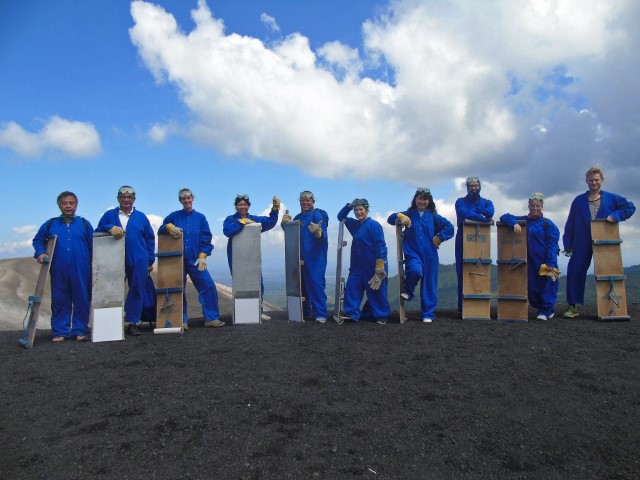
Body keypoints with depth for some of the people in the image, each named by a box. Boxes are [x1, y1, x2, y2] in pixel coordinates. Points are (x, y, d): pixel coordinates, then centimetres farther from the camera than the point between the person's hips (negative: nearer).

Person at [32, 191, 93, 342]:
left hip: (81, 271, -1)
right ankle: (60, 331, 15)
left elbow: (92, 246, 7)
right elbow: (37, 240, 18)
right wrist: (40, 253, -1)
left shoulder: (84, 224, 5)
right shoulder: (50, 224, 8)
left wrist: (94, 268, 4)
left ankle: (80, 330, 13)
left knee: (82, 300, 3)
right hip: (58, 271, 1)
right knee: (59, 301, 6)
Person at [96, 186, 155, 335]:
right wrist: (110, 228, -17)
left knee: (136, 291, 3)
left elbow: (150, 239, 11)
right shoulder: (109, 215, 10)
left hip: (138, 261, 0)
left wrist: (151, 260, 7)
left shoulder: (141, 217, 10)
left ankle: (133, 322, 12)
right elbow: (98, 231, 4)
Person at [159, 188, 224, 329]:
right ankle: (182, 321, 12)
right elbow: (161, 229, 5)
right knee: (179, 290, 1)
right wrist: (168, 227, -17)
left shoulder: (200, 217, 7)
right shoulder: (174, 216, 7)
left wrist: (202, 256, -2)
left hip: (195, 260, 0)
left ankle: (211, 318, -1)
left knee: (208, 286, -9)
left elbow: (206, 239, 7)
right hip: (177, 260, 0)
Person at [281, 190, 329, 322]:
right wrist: (285, 223, 2)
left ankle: (320, 314, -8)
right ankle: (305, 311, 24)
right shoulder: (298, 217, 16)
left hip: (315, 256, -7)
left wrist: (317, 232, -41)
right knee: (302, 284, 12)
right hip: (300, 256, 8)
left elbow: (323, 235, -17)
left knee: (316, 282, -12)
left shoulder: (318, 215, -6)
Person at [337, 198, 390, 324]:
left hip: (374, 265, -7)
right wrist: (349, 205, 5)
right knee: (352, 286, 0)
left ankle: (381, 316, 12)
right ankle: (353, 313, 7)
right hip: (358, 265, 7)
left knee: (376, 290, 0)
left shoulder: (374, 225, -11)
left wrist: (380, 266, -21)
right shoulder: (355, 224, 11)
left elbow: (380, 246, -16)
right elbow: (341, 217, 23)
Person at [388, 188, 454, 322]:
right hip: (412, 252, -1)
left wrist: (438, 238, 0)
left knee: (429, 283, 3)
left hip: (429, 254, 1)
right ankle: (408, 291, 1)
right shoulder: (409, 214, 9)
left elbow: (449, 227, 6)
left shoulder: (433, 216, 9)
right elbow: (390, 219, 5)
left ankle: (428, 314, 15)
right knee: (416, 270, -31)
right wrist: (400, 216, -14)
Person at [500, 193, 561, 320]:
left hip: (545, 262, -4)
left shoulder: (548, 224, -3)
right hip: (530, 261, 4)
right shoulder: (523, 220, 10)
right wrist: (514, 224, -16)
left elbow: (552, 245, -8)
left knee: (546, 286, 2)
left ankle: (546, 310, 18)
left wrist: (550, 264, -17)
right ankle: (540, 307, 27)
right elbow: (505, 217, 5)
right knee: (531, 288, 8)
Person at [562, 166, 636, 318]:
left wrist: (615, 216, -11)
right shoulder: (578, 201, 5)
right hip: (582, 244, -1)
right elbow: (570, 224, 4)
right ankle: (573, 306, 0)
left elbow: (630, 207, 6)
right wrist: (568, 244, -1)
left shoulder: (611, 198, 6)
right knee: (575, 273, -7)